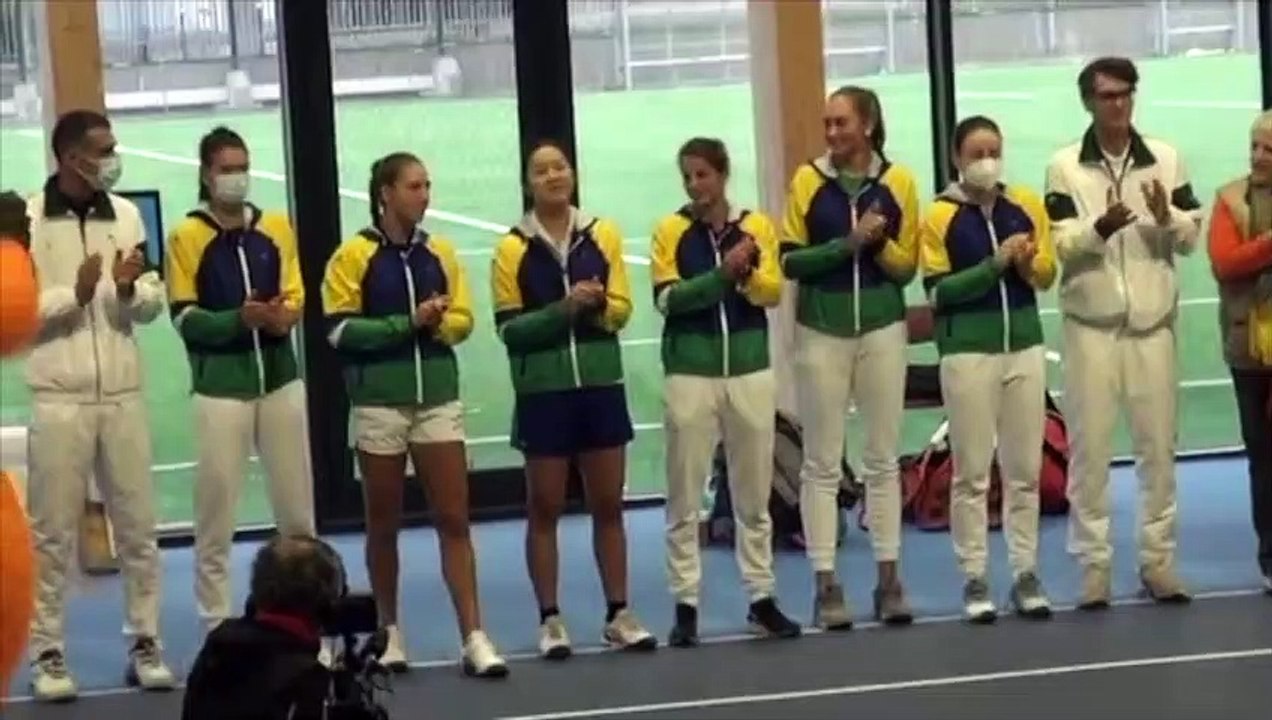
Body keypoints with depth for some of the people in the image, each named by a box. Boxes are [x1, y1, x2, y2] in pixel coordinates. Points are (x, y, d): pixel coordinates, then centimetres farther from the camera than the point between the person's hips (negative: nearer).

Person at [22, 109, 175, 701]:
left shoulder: (126, 215, 7)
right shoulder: (26, 219, -5)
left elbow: (153, 304, 9)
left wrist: (130, 290, -12)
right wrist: (74, 293, -17)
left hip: (122, 392, 4)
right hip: (59, 396, -4)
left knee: (137, 524, 8)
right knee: (53, 530, 2)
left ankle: (145, 642, 17)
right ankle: (48, 652, 8)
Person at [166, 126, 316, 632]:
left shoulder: (277, 228, 8)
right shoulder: (187, 237, -3)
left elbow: (296, 297, 7)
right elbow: (184, 316, -9)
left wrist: (284, 315, -16)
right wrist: (239, 318, -23)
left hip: (280, 379, 4)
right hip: (221, 386, -4)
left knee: (297, 506, 9)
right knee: (216, 511, -2)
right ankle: (217, 624, 4)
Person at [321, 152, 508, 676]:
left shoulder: (440, 252, 7)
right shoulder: (354, 255, -5)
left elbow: (462, 319, 7)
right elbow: (341, 330, -11)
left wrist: (437, 322, -14)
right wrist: (407, 322, -19)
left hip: (438, 398, 3)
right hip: (380, 403, -3)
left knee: (454, 519, -2)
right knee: (384, 524, 9)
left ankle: (473, 638, -3)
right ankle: (389, 632, 22)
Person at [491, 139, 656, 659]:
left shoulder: (603, 235, 3)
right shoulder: (512, 248, -4)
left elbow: (622, 309, 2)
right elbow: (509, 329, -7)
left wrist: (596, 305, -20)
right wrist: (562, 309, -20)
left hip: (601, 386, 2)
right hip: (543, 392, -2)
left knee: (608, 504, 9)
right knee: (545, 508, 4)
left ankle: (619, 614, 16)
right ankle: (550, 620, 10)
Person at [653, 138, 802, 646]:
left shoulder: (757, 225, 4)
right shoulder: (670, 231, -1)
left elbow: (773, 291, -3)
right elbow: (667, 297, -11)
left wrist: (746, 273, -22)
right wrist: (722, 273, -22)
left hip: (750, 369, 2)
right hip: (690, 373, -2)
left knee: (754, 493, 8)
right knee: (685, 496, 0)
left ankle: (762, 598, 17)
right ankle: (686, 604, 6)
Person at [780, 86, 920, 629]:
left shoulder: (897, 182, 0)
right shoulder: (807, 181, -2)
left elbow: (906, 267, 2)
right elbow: (790, 260, -6)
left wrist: (879, 242, -16)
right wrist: (847, 243, -16)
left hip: (882, 329, 1)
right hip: (822, 332, -1)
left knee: (883, 458, 7)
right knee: (822, 462, 1)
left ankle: (888, 577, 13)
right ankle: (826, 583, 4)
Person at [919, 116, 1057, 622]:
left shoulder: (1027, 206, 5)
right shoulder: (940, 216, -5)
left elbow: (1047, 275, 10)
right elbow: (938, 291, -10)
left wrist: (1027, 264, -11)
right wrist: (994, 264, -18)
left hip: (1025, 346, 3)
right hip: (968, 351, -3)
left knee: (1025, 468, 7)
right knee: (972, 471, 1)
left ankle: (1026, 574, 14)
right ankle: (975, 579, 6)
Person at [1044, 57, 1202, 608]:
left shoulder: (1166, 159, 5)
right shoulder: (1064, 166, -2)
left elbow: (1193, 237, 4)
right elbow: (1055, 244, -10)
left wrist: (1168, 218, -17)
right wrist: (1100, 226, -27)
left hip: (1152, 321, 2)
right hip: (1091, 323, -2)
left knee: (1158, 445, 6)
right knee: (1089, 448, 0)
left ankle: (1158, 560, 16)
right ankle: (1093, 565, 7)